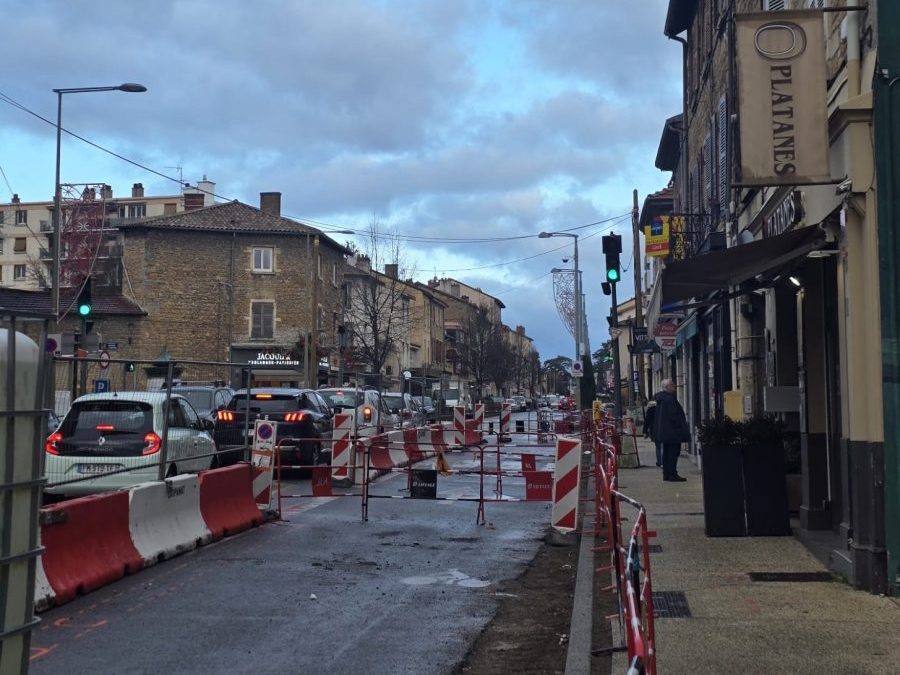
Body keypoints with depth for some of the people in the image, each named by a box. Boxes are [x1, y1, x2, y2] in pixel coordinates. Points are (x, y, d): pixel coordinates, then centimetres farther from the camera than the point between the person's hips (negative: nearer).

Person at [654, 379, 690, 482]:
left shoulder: (660, 398, 14)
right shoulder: (669, 398, -18)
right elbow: (673, 414, -22)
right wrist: (680, 426, -15)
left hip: (663, 431, 10)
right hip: (672, 431, -10)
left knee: (666, 452, 14)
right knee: (673, 452, -6)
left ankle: (666, 474, 17)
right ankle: (672, 474, -6)